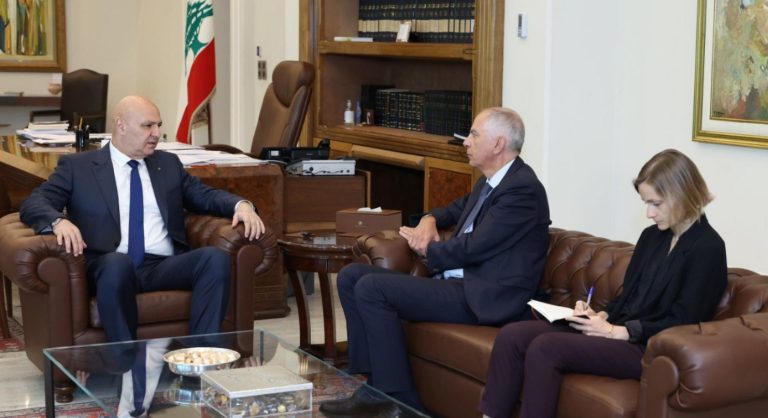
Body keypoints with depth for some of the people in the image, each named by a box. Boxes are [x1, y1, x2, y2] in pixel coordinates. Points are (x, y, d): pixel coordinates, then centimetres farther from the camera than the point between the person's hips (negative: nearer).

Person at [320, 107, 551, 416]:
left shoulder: (523, 188, -14)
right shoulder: (490, 182, 15)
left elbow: (473, 248, -19)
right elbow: (459, 208, 34)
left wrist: (427, 250, -1)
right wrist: (429, 220, 10)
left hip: (483, 297, -10)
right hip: (456, 280, 10)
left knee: (371, 287, -22)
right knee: (351, 277, 1)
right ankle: (375, 386, -2)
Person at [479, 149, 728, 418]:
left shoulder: (707, 248, -9)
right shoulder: (652, 236, 16)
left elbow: (681, 322, -14)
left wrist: (616, 331, -15)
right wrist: (601, 316, 0)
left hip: (649, 349, -8)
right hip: (618, 331, 8)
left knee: (545, 348, -27)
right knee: (512, 336, -10)